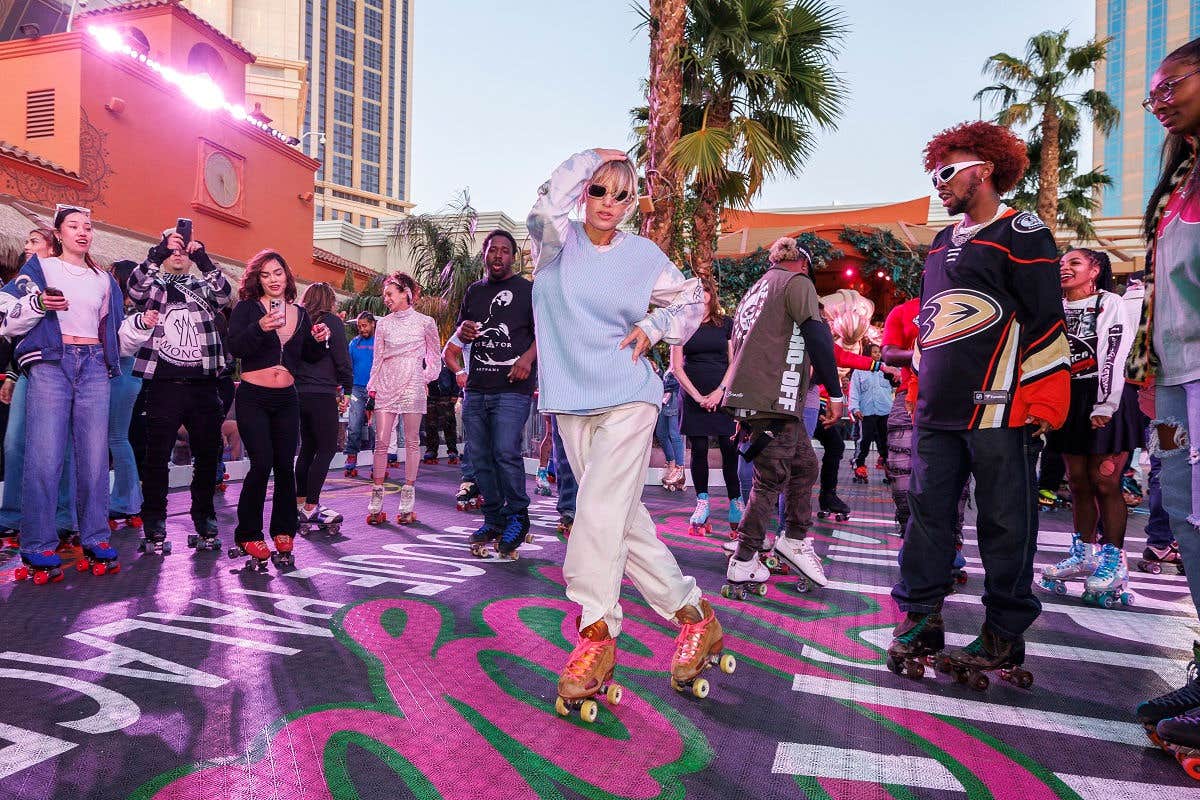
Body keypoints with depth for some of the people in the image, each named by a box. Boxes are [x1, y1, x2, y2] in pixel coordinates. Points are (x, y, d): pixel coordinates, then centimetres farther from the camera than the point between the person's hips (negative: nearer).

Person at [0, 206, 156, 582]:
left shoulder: (104, 280, 21)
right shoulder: (40, 268, 11)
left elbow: (118, 337, 20)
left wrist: (142, 323, 2)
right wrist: (38, 304, -14)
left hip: (94, 367, 3)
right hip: (50, 364, -3)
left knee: (95, 457, 0)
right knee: (45, 456, -9)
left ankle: (96, 541, 6)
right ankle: (38, 547, -2)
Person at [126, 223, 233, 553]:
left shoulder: (203, 287, 15)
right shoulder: (153, 285, 10)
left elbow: (225, 294, -7)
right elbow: (136, 287, -13)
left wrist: (204, 260, -19)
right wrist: (158, 252, -24)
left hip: (203, 386, 2)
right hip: (163, 386, -2)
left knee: (208, 456, 7)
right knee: (157, 457, 1)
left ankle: (205, 520, 20)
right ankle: (154, 527, 12)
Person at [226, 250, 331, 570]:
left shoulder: (300, 313, 11)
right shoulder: (247, 308, -1)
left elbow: (310, 357, 17)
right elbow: (235, 347, -15)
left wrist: (319, 340, -3)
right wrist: (260, 328, -31)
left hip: (286, 399, 4)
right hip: (253, 397, -4)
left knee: (285, 465, 2)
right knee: (262, 463, -11)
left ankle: (283, 533, 15)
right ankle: (247, 536, 5)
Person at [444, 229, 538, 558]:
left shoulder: (527, 290, 4)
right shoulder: (473, 291, 19)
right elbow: (459, 333, 27)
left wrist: (527, 357, -19)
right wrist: (463, 331, 2)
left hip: (513, 388, -5)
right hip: (476, 389, 6)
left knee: (506, 452, -15)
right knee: (480, 456, 6)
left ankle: (517, 517, 3)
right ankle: (494, 519, 20)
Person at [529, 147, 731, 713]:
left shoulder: (643, 255, 4)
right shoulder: (557, 242, 5)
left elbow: (692, 300, 16)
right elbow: (548, 204, -18)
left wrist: (652, 328, -1)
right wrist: (593, 157, -8)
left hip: (627, 398, -3)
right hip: (572, 404, 3)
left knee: (601, 512, -16)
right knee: (624, 518, 6)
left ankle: (596, 637, -4)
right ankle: (695, 617, 21)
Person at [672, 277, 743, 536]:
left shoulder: (726, 324, 8)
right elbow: (676, 366, 2)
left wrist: (720, 391, -8)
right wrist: (697, 396, -6)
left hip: (723, 396, 0)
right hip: (694, 398, 0)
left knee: (730, 450, -4)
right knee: (699, 450, 0)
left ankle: (735, 505, 5)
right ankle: (702, 507, 8)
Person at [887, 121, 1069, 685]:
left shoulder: (1021, 233, -1)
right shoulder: (941, 244, 21)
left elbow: (1047, 321, -7)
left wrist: (1044, 404, -12)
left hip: (999, 410, -7)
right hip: (937, 411, 7)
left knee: (1005, 523, 2)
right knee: (928, 511, 7)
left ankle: (1005, 636, 17)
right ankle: (919, 618, 18)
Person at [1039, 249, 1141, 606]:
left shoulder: (1110, 304, -3)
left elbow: (1113, 357, -12)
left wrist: (1104, 406, -19)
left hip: (1105, 401, -6)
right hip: (1068, 400, 6)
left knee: (1104, 483, -6)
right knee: (1078, 482, 9)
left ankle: (1114, 563, 3)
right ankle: (1085, 554, 20)